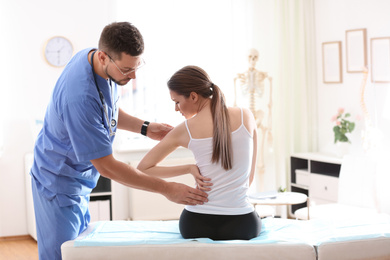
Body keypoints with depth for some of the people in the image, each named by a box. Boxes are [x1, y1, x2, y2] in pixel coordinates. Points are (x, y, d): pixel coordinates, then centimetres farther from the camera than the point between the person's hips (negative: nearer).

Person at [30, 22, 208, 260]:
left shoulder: (96, 60, -8)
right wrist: (167, 189, -27)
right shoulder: (81, 97, -36)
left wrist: (145, 128, -3)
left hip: (80, 178, 9)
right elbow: (106, 166, -30)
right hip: (60, 183, -9)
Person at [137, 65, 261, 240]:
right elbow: (249, 177, 8)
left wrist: (190, 168, 2)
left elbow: (143, 169, 4)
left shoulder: (185, 130, -3)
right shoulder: (245, 116, 1)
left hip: (197, 226, 2)